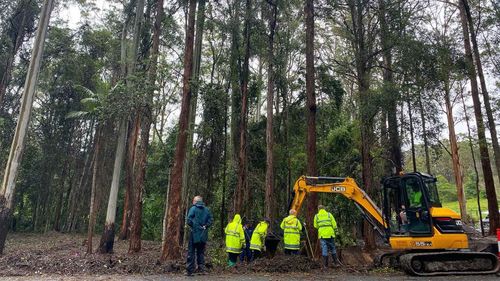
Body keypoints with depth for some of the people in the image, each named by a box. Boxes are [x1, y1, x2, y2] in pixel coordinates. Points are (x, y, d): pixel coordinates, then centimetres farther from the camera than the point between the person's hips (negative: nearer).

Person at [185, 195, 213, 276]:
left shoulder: (193, 208, -6)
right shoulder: (207, 210, 6)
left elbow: (189, 220, -13)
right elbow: (210, 221, 1)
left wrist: (192, 227, 2)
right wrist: (205, 226, 4)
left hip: (194, 234, -4)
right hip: (203, 235, 4)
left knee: (191, 252, 3)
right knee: (201, 252, 15)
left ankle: (190, 270, 4)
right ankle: (201, 267, 14)